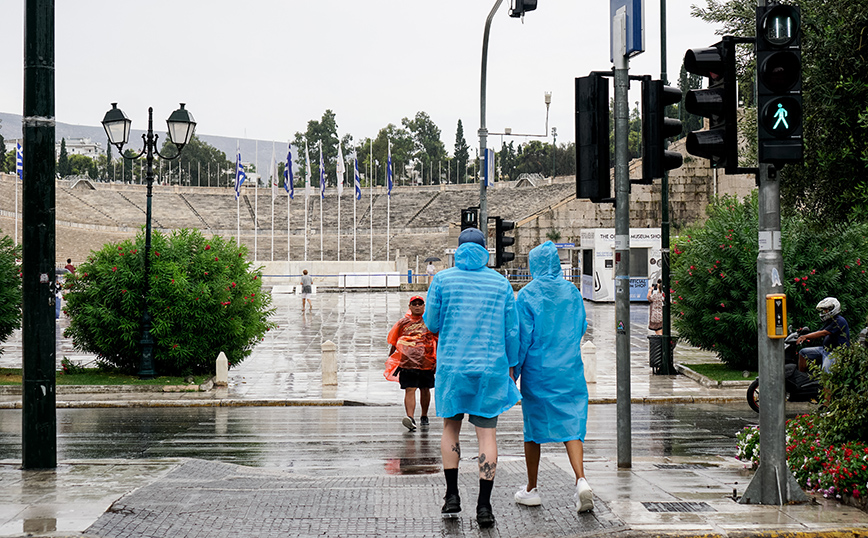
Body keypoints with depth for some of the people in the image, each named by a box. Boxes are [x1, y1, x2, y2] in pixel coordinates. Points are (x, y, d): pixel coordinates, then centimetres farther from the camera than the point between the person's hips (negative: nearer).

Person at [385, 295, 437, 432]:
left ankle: (424, 417, 29)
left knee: (425, 390, 12)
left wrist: (438, 360, -1)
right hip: (407, 363, -1)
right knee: (409, 390, -12)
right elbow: (394, 343, 15)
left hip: (426, 363, 1)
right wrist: (390, 361, 16)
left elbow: (438, 342, 6)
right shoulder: (403, 323, 8)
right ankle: (410, 418, -22)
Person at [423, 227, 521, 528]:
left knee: (451, 426, 17)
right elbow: (511, 331, 4)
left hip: (452, 365, 0)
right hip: (491, 367, 0)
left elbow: (432, 324, 3)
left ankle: (452, 497, 14)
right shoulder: (501, 283, 3)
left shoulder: (442, 280, -1)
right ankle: (484, 506, -4)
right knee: (487, 433, 1)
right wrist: (510, 365, 15)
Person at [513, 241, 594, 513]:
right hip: (570, 370, 3)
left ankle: (531, 489, 18)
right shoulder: (572, 292, 4)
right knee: (571, 424, 1)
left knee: (534, 428, 9)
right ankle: (581, 481, -19)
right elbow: (581, 329, 13)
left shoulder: (527, 295, -7)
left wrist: (513, 372, -1)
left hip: (537, 371, -2)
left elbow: (522, 337, -8)